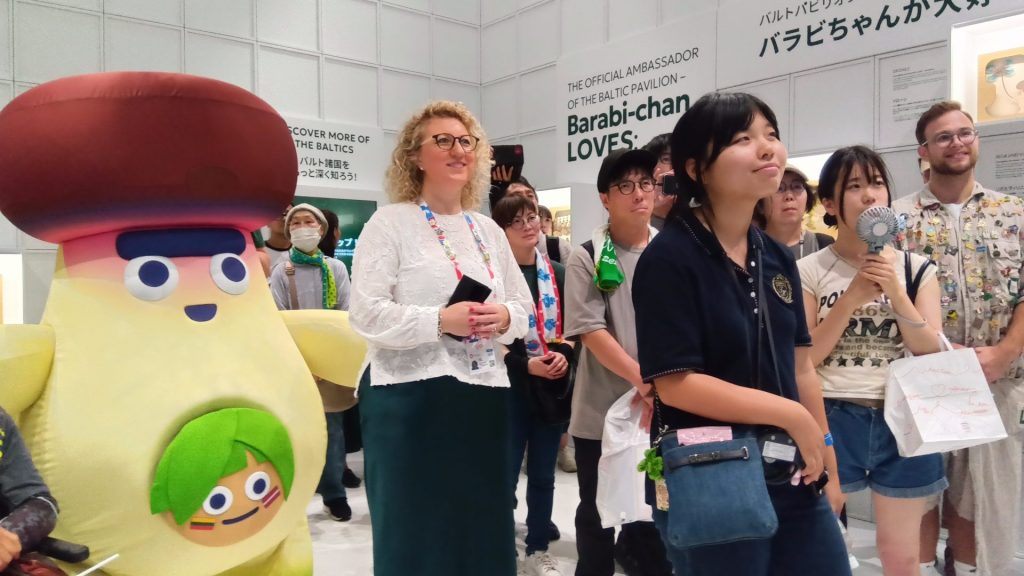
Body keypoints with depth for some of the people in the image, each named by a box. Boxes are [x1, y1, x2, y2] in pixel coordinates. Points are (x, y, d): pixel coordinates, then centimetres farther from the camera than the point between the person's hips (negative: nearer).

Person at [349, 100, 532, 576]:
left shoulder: (489, 230, 14)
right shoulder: (390, 222, -3)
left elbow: (524, 307, 16)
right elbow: (366, 314, -11)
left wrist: (504, 318, -6)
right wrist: (441, 320, -22)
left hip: (483, 395, 6)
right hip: (410, 397, -5)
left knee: (486, 529, 13)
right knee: (415, 535, 5)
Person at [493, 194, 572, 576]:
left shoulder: (557, 273, 8)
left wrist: (564, 355, -9)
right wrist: (526, 364, -17)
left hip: (553, 386, 5)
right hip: (510, 387, -5)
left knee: (543, 474, 15)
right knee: (505, 474, 3)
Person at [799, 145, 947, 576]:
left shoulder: (916, 268, 4)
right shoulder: (810, 271, -3)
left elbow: (933, 355, -3)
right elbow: (803, 359, -7)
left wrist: (896, 293, -15)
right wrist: (852, 299, -16)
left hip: (902, 421, 2)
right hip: (830, 419, -2)